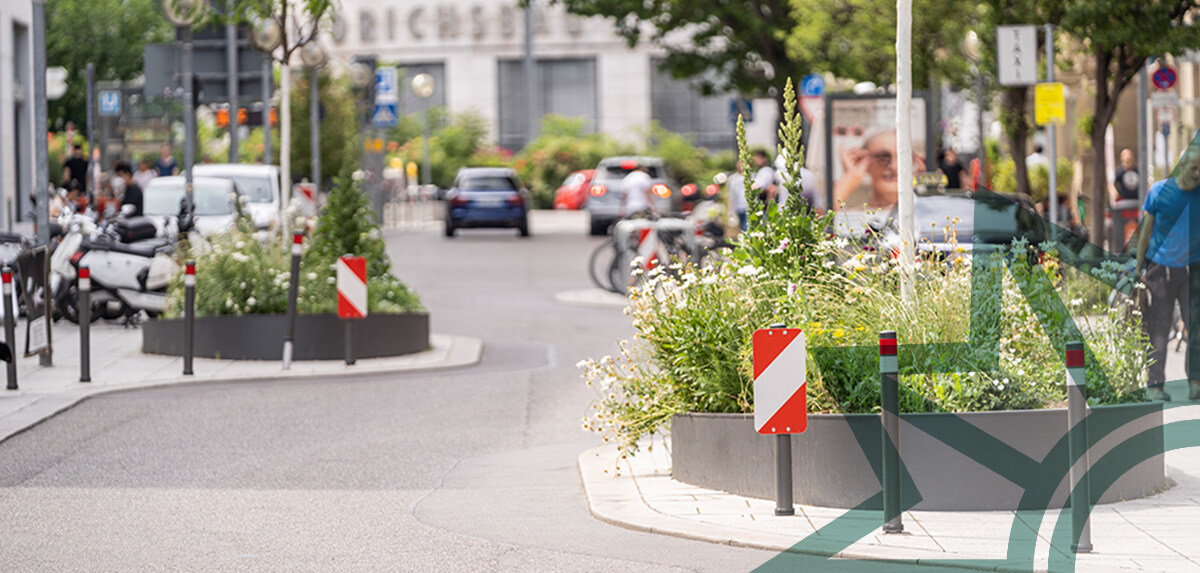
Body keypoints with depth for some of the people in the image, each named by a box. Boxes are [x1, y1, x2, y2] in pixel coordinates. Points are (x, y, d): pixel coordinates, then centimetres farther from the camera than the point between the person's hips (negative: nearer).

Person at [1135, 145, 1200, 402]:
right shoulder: (1160, 190, -3)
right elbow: (1146, 230, 4)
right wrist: (1139, 268, 4)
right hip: (1160, 268, -1)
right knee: (1157, 329, 0)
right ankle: (1154, 384, 5)